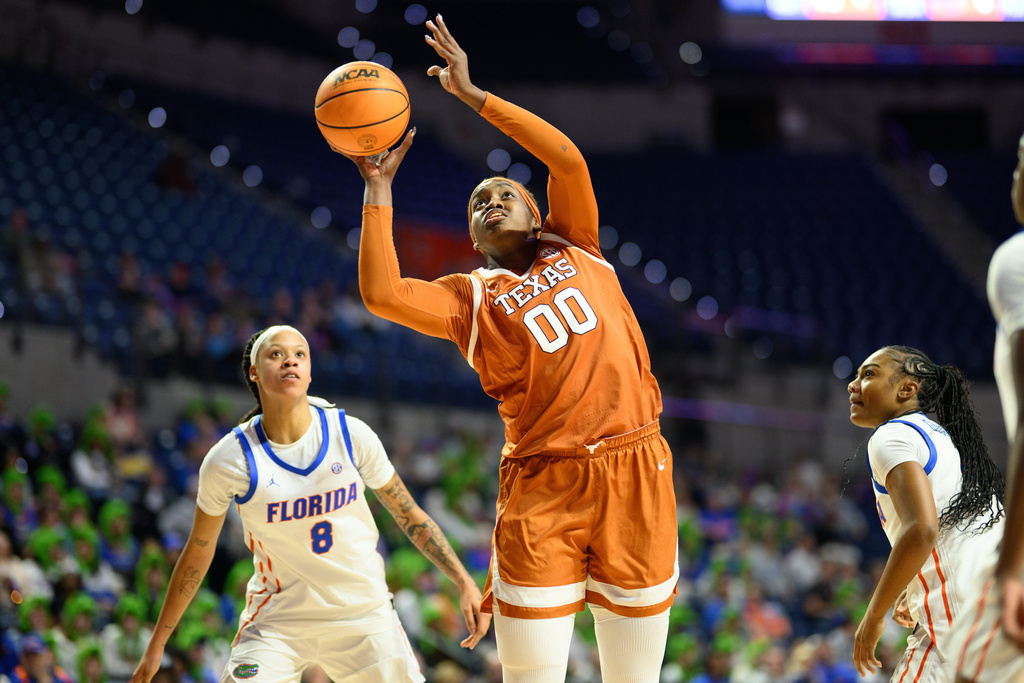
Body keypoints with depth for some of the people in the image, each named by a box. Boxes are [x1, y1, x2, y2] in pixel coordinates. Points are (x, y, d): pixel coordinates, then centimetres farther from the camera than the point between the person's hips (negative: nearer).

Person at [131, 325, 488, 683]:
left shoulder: (351, 435, -8)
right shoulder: (229, 460, -11)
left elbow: (410, 516, 5)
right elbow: (198, 551, 2)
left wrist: (464, 582, -3)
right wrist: (156, 645, 6)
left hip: (364, 613, 2)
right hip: (276, 623, -2)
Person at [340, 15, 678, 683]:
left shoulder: (573, 248, 16)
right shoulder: (470, 298, 9)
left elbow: (568, 158, 0)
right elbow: (381, 293, -9)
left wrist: (473, 94, -2)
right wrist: (379, 188, -6)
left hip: (634, 465, 1)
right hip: (544, 484, -1)